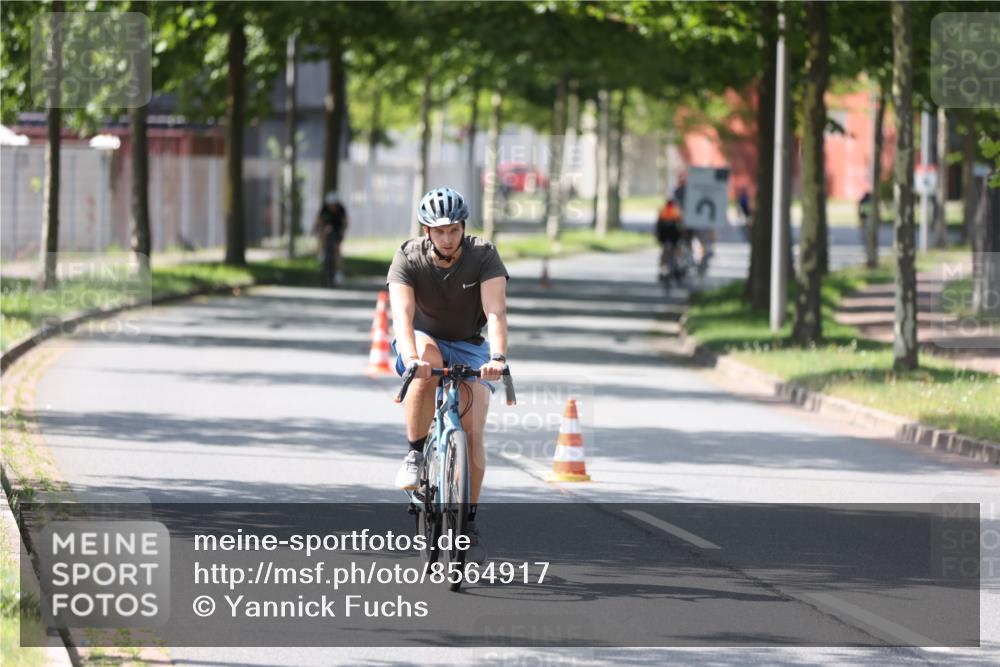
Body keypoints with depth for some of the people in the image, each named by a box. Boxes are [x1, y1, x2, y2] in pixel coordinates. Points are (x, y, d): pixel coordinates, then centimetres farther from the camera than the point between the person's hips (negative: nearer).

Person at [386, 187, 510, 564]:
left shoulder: (484, 256, -21)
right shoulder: (408, 259, -21)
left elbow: (495, 312, -32)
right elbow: (402, 313, -34)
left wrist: (497, 357, -50)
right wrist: (411, 357, -53)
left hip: (469, 349, 1)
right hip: (425, 340, -1)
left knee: (472, 434, -13)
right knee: (427, 365, -38)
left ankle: (470, 521, 3)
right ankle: (414, 453, -22)